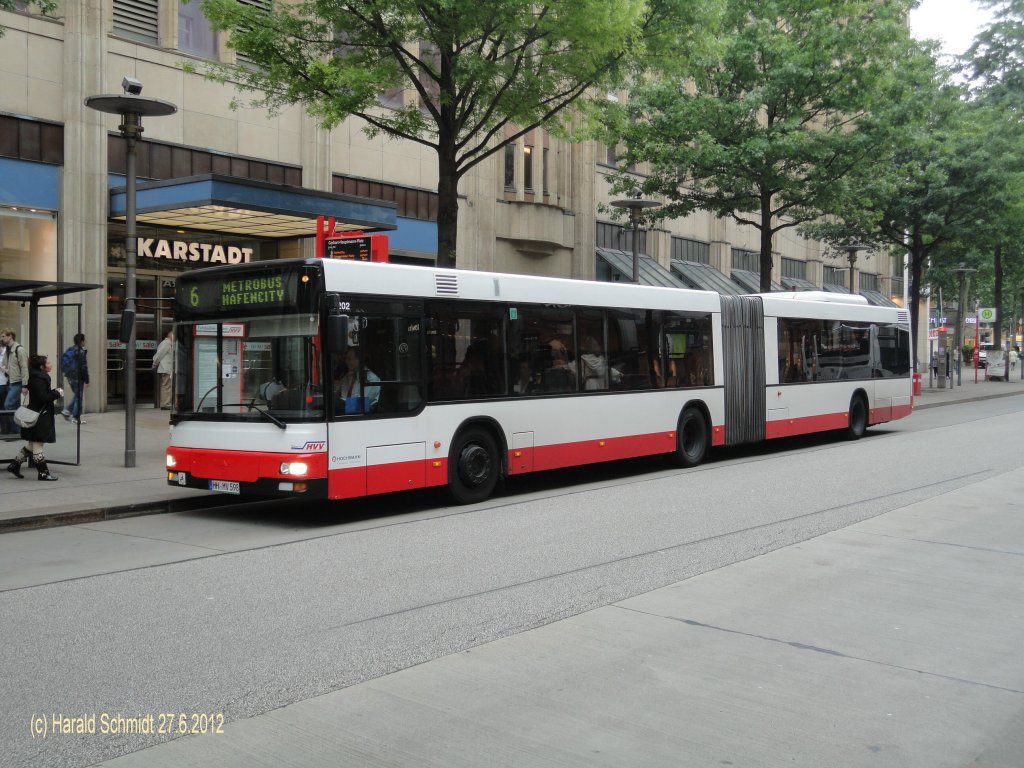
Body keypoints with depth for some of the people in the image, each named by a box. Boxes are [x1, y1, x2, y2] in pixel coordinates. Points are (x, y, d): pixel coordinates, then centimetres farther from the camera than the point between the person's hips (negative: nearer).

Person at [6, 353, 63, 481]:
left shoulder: (40, 377, 13)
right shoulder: (38, 379, -18)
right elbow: (42, 397, -25)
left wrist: (55, 393, 4)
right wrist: (57, 393, -14)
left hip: (39, 416, 10)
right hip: (39, 417, -10)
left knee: (31, 444, 18)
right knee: (38, 445, -2)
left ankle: (14, 465, 23)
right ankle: (43, 472, 4)